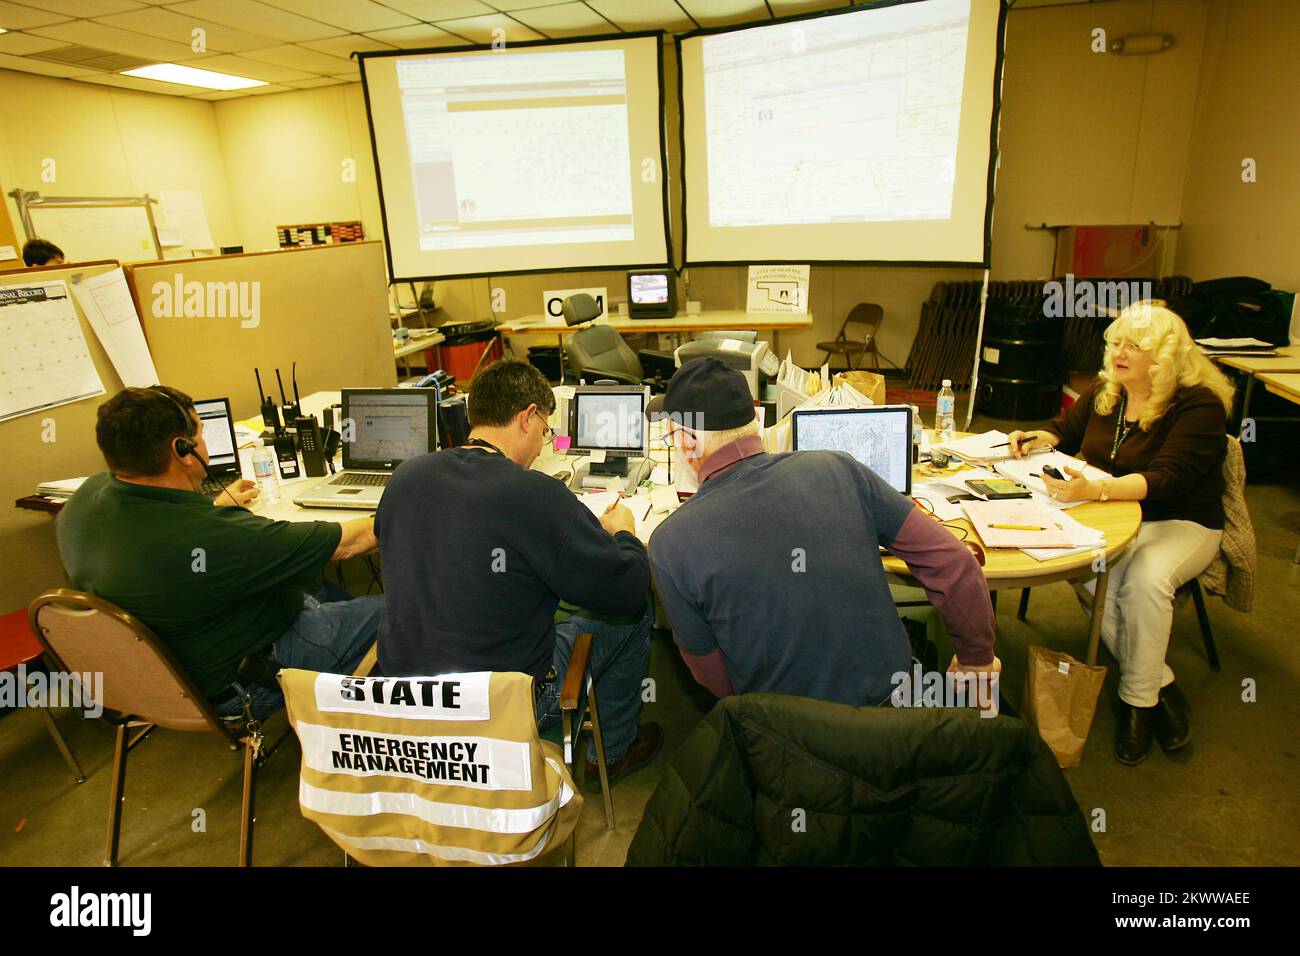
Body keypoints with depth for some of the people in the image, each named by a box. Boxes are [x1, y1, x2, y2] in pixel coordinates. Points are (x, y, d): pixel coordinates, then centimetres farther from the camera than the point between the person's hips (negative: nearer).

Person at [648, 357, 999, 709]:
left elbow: (714, 678, -8)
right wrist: (977, 659, 5)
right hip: (894, 692, 4)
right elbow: (952, 561, -10)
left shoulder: (670, 545, -20)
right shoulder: (836, 469, -13)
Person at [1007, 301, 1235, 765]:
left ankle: (1138, 699, -12)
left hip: (1180, 524, -4)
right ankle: (1162, 685, -9)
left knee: (1145, 579, -35)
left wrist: (1094, 490, -42)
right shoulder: (1105, 391, 5)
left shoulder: (1199, 404, -14)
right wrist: (1037, 439, -2)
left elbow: (1166, 479, -27)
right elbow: (1065, 430, 22)